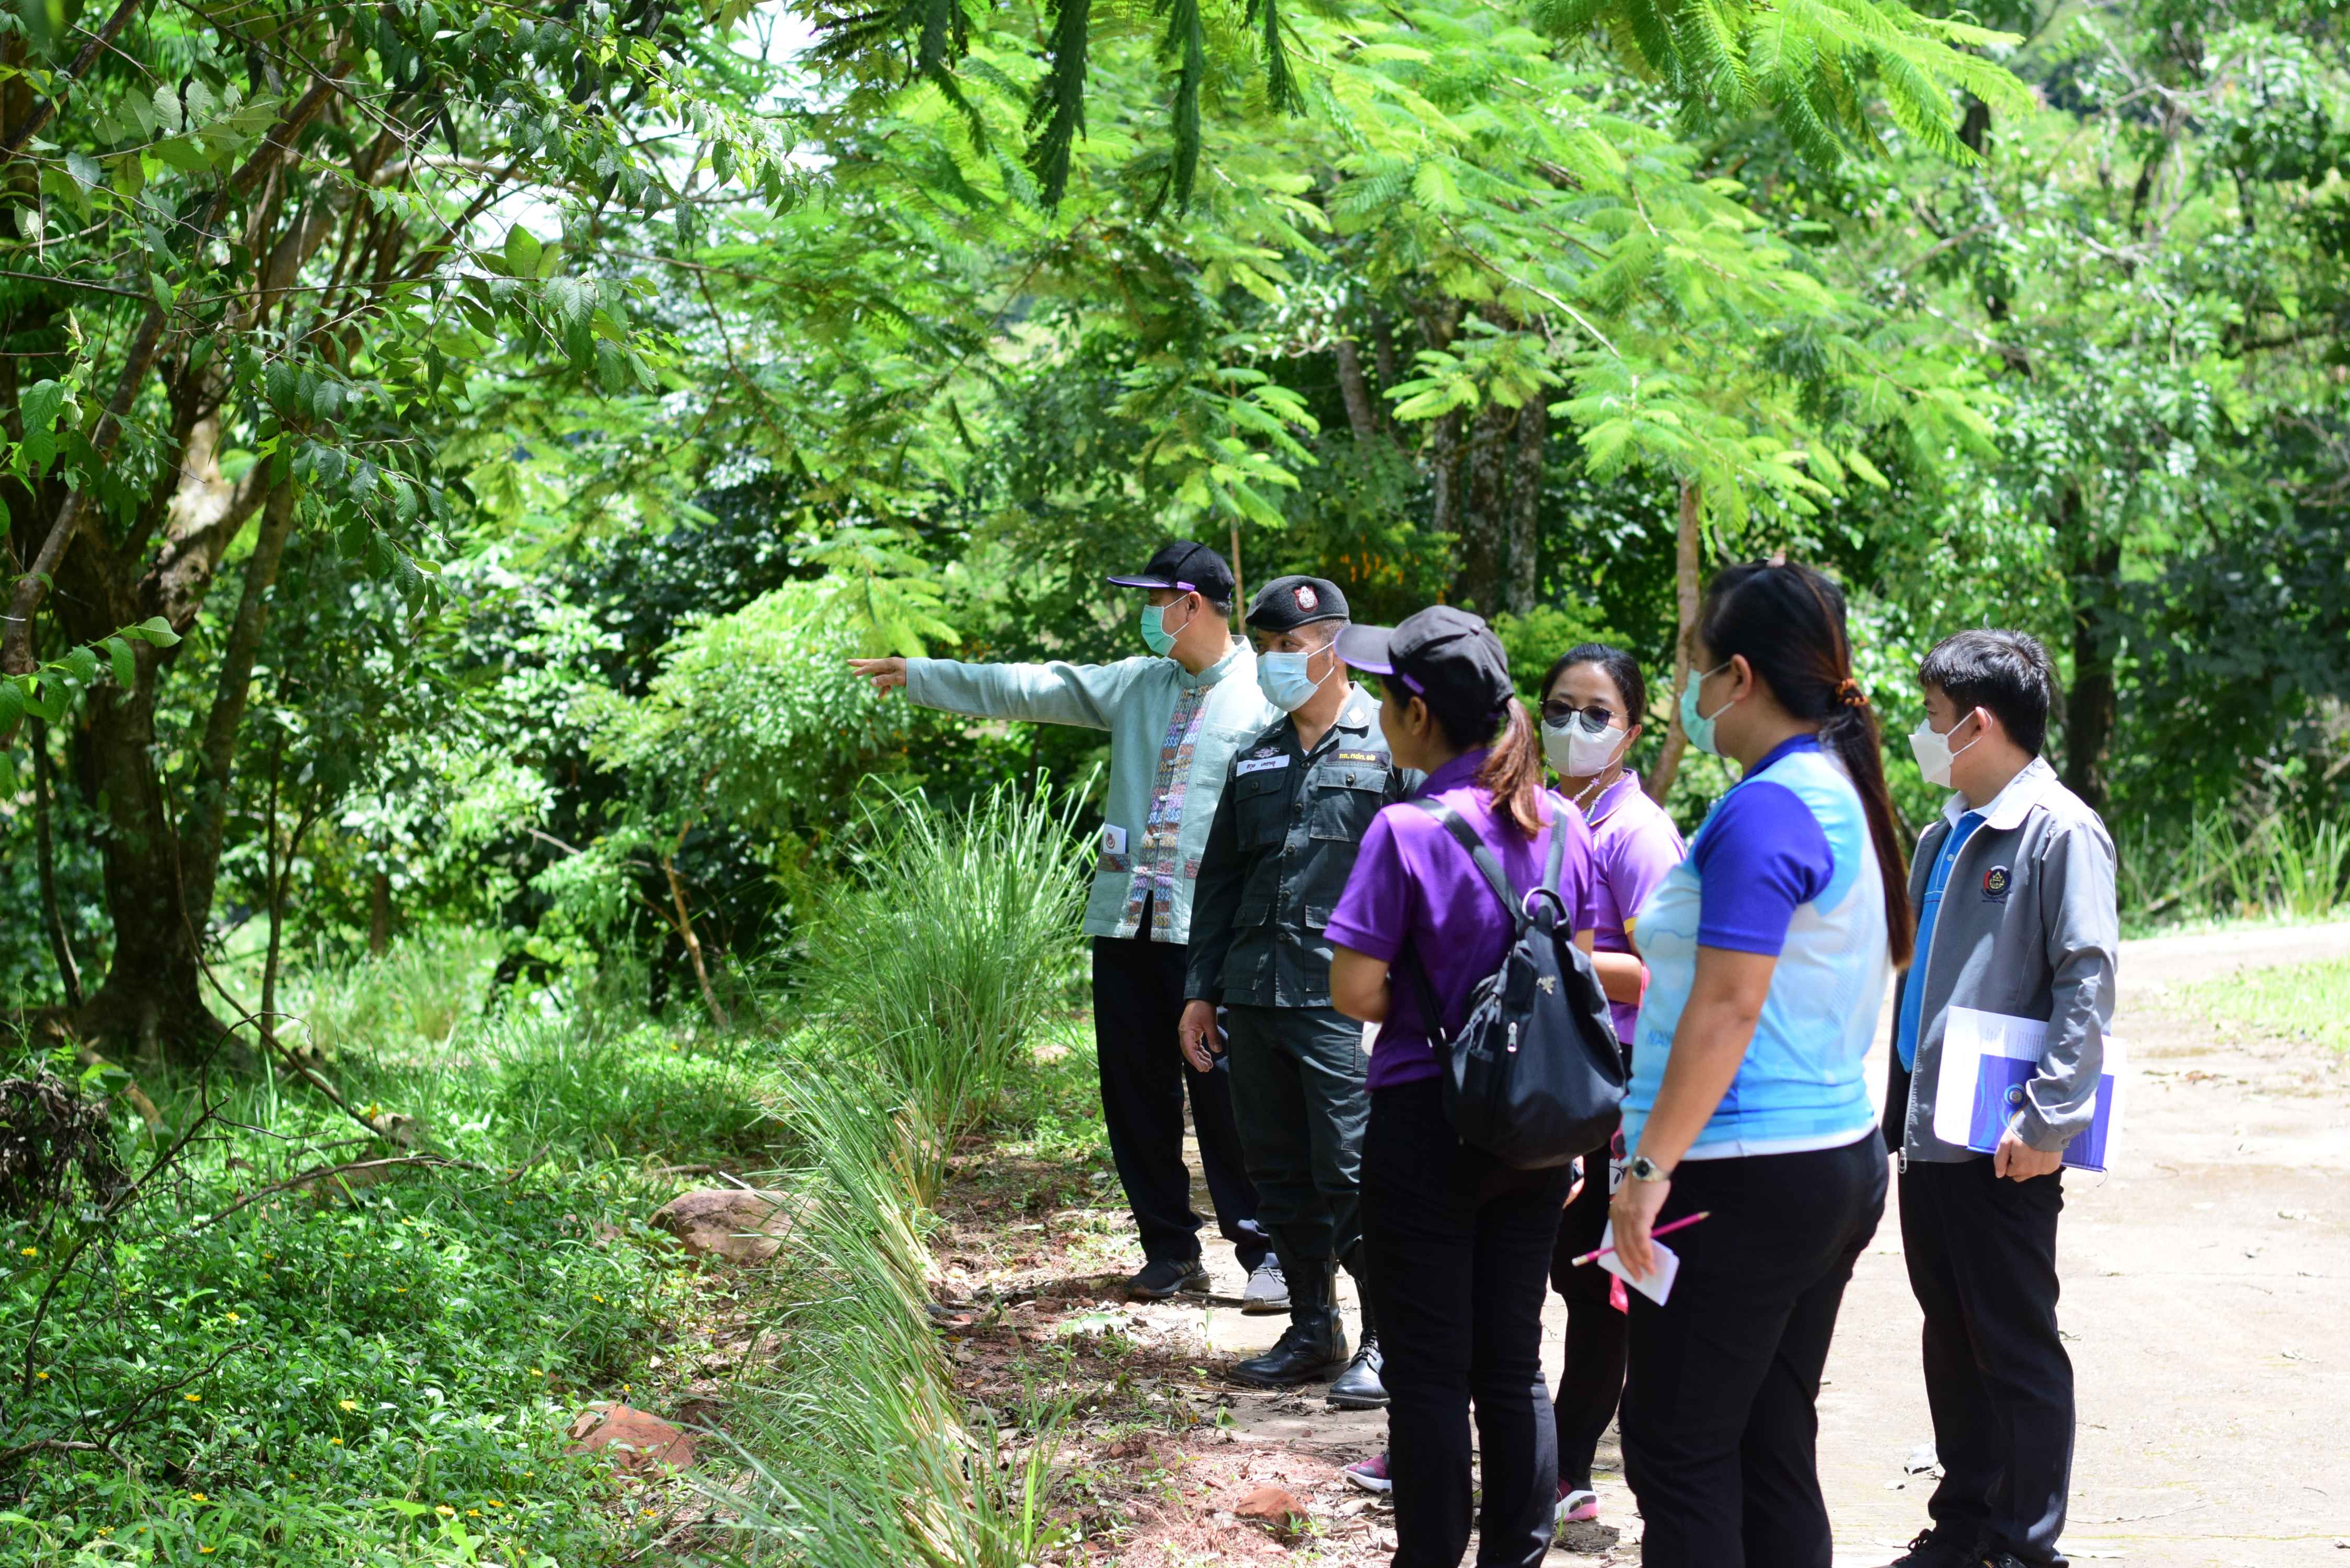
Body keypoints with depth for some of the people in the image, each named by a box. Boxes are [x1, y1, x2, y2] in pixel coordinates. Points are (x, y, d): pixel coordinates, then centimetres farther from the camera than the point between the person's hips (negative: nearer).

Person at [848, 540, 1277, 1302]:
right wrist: (919, 676, 18)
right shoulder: (1139, 684, 15)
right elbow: (1032, 689, 18)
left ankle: (1264, 1251, 7)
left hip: (1212, 930, -6)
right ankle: (1170, 1249, 19)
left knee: (1224, 1096, -4)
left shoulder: (1268, 693, -3)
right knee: (1136, 1095, 9)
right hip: (1128, 923, 6)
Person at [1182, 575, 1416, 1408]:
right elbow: (1218, 879, 22)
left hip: (1344, 997, -6)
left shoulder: (1390, 745, -2)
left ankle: (1386, 1340, 4)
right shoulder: (1257, 761, 17)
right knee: (1280, 1173, 11)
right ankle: (1313, 1328, 22)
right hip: (1255, 996, 7)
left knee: (1352, 1173, -7)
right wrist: (1202, 989, 17)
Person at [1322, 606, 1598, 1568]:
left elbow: (1355, 992, -16)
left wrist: (1416, 995, 3)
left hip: (1428, 1126, -6)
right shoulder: (1561, 823, 2)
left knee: (1428, 1374, 4)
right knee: (1513, 1365, 13)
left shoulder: (1408, 831, -16)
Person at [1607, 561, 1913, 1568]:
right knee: (1772, 1447, 14)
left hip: (1747, 1178, -10)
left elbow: (1729, 1007, -22)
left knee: (1677, 1449, -3)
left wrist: (1652, 1163, -20)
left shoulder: (1764, 811, -17)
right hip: (1840, 1160, 10)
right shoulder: (1839, 793, 14)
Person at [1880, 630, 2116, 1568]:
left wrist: (2047, 1121, -21)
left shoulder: (2058, 831, -11)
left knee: (2016, 1350, 1)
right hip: (1926, 1135, 8)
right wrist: (1895, 1103, 16)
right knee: (1951, 1344, 15)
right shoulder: (1944, 837, 15)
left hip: (2002, 1147, -8)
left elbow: (2087, 984, -16)